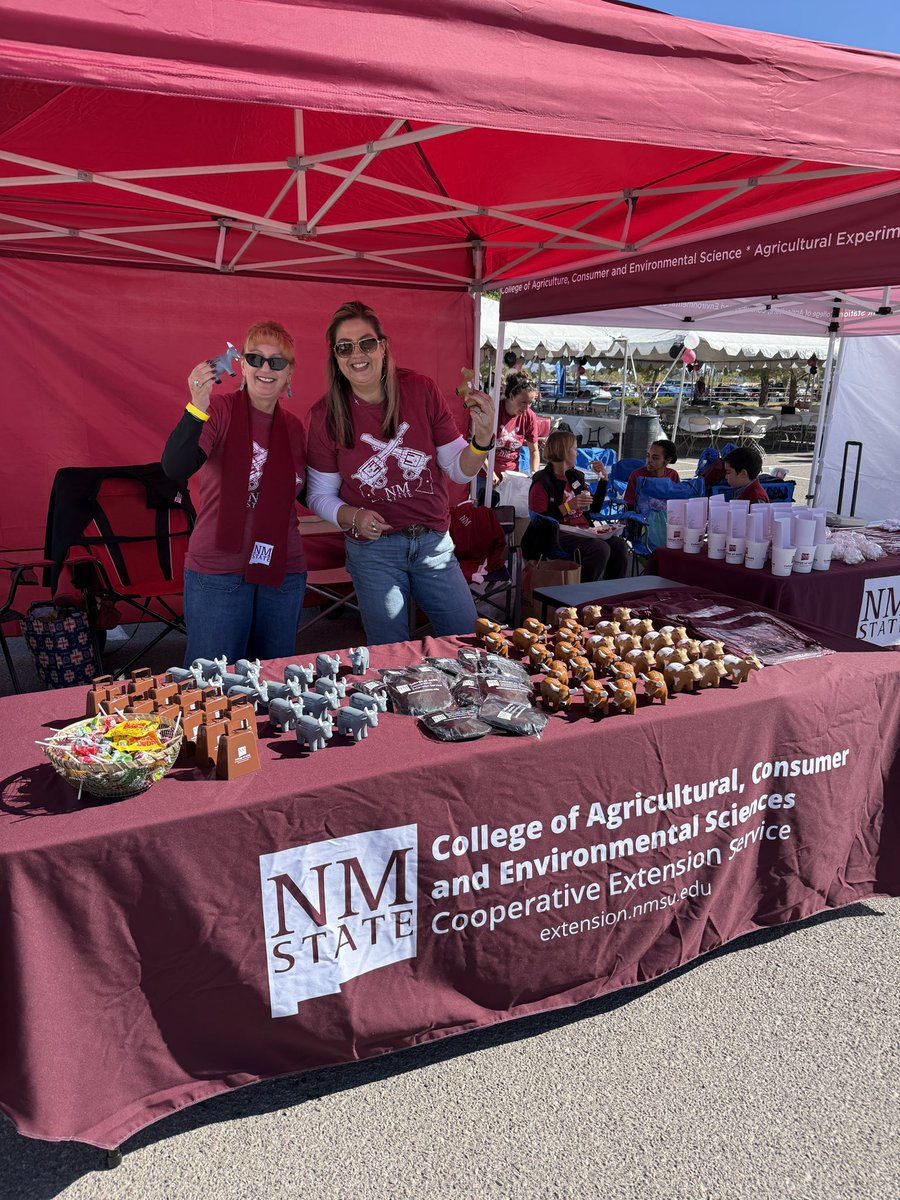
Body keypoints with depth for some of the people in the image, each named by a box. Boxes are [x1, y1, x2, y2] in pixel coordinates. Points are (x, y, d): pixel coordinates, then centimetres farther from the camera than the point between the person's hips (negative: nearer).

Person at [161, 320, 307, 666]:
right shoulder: (218, 410, -7)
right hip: (217, 572, -4)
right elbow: (175, 469, -22)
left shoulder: (294, 427, 8)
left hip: (283, 572, 5)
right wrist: (197, 406, -34)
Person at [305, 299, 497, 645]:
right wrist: (353, 517, -18)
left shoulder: (421, 390, -6)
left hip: (434, 543, 1)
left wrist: (481, 439, -21)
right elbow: (320, 495, 2)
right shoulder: (326, 416, -7)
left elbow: (460, 471, 0)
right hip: (373, 549, -1)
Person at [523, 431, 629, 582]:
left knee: (619, 546, -16)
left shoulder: (575, 476, 16)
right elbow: (538, 521, -14)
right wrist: (568, 507, -20)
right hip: (557, 535, -7)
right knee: (600, 549, -28)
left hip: (583, 532, 7)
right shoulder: (542, 483, -6)